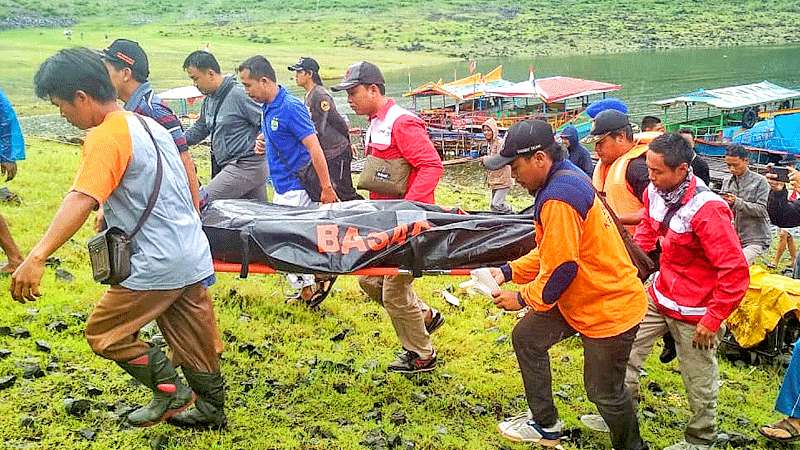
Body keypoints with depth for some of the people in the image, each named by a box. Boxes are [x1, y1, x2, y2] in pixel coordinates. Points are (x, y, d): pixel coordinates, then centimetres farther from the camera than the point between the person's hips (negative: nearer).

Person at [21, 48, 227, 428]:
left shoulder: (105, 138, -16)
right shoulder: (147, 124, 12)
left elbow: (81, 200, -31)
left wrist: (36, 258, -39)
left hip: (158, 264, -9)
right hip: (193, 257, 9)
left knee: (104, 332, 6)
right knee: (193, 342, 18)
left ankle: (168, 390, 11)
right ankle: (211, 409, 30)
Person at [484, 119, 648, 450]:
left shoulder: (559, 197, -28)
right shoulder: (566, 178, 5)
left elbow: (561, 268, -26)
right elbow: (550, 250, 12)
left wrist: (522, 298, -11)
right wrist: (508, 271, 4)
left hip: (609, 307, -11)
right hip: (579, 298, 11)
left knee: (603, 391, 4)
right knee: (526, 337, 16)